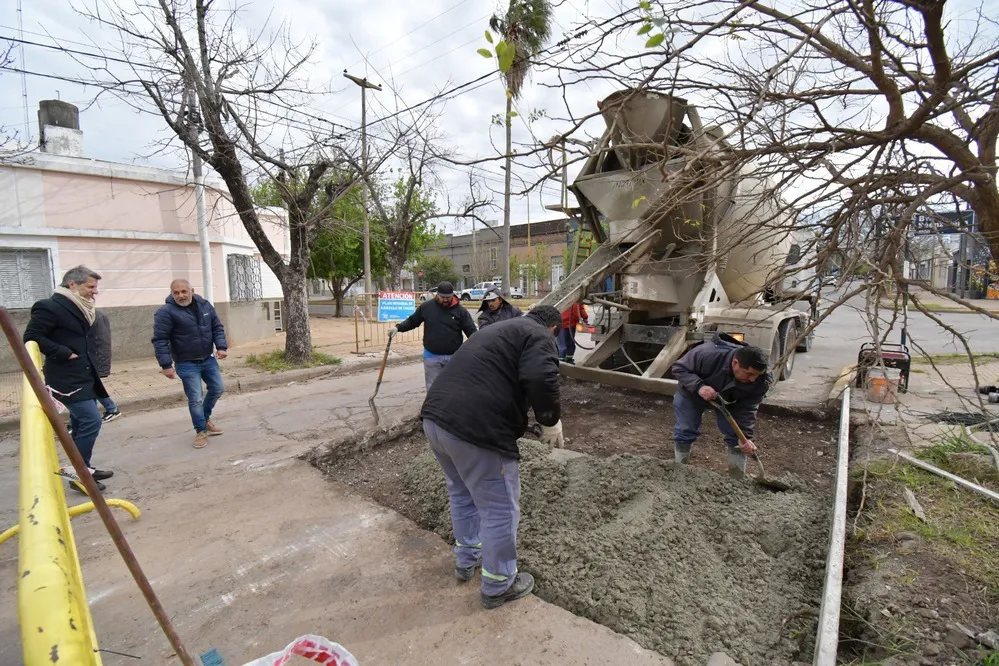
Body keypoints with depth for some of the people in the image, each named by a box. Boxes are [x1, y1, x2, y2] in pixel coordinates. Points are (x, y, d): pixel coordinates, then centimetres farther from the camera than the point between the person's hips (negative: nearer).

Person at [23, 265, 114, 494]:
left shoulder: (81, 308, 13)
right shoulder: (50, 307, -14)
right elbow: (32, 337, -17)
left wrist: (92, 363, 10)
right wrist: (65, 353, -19)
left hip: (84, 376, 9)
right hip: (67, 378, -9)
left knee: (81, 424, 16)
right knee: (91, 421, -13)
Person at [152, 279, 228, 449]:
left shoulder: (205, 305, 1)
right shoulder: (166, 312, -15)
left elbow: (217, 328, 6)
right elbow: (160, 340, -14)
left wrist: (221, 347, -9)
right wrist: (166, 365, -18)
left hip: (208, 359, 5)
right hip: (187, 364, -5)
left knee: (217, 389, 14)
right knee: (195, 399, -2)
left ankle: (206, 418, 38)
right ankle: (201, 431, 16)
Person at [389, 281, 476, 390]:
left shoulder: (460, 310, -5)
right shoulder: (426, 307, -1)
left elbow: (471, 331, -5)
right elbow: (412, 321, 10)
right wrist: (398, 327, -5)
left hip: (454, 357, 0)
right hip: (431, 356, 1)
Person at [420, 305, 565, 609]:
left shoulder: (499, 328, 27)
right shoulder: (539, 336, 1)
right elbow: (540, 380, -18)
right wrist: (551, 423, -1)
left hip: (435, 417, 10)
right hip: (476, 431, -9)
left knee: (462, 493, 29)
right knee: (500, 510, 10)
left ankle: (466, 561, 47)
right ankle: (498, 586, 29)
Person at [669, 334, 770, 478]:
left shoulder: (761, 381, -30)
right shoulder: (707, 355, -44)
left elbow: (747, 409, -23)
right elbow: (678, 368, -32)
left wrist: (746, 436, -34)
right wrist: (699, 386, -47)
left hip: (729, 399, 3)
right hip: (693, 393, -2)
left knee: (736, 435, -6)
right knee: (685, 431, -4)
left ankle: (738, 478, 9)